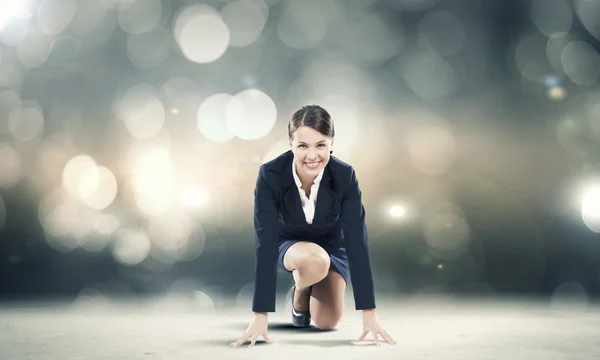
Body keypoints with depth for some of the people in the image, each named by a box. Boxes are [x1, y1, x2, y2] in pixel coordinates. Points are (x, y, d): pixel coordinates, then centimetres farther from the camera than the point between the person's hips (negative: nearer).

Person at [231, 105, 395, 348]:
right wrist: (260, 315, -35)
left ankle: (312, 289, 23)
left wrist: (369, 312, -30)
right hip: (289, 244, -1)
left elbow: (357, 242, -28)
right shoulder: (270, 175, -32)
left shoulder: (345, 176, -29)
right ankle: (299, 293, 2)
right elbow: (265, 243, -33)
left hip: (332, 245, 1)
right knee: (315, 261, -36)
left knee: (327, 323, -14)